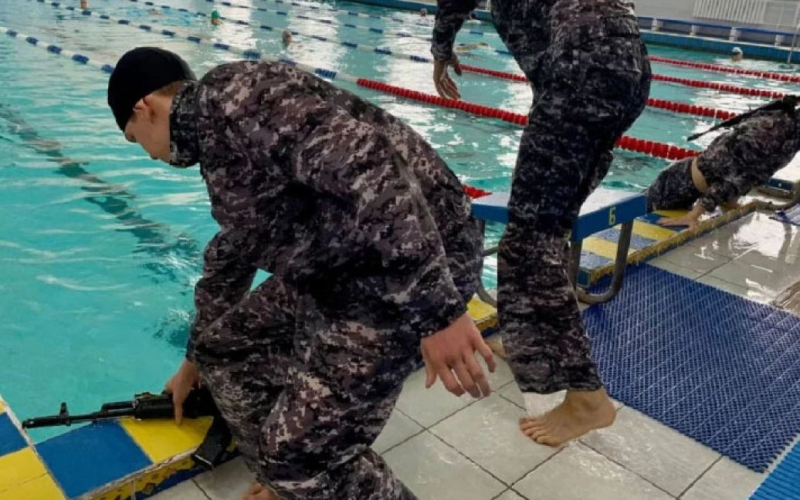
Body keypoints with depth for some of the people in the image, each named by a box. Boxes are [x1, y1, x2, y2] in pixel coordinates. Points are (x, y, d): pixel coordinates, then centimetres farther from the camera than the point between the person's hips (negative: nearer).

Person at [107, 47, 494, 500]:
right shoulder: (212, 135, 17)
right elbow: (230, 256, 28)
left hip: (414, 268, -10)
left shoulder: (234, 96, -15)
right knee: (226, 348, 18)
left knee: (304, 450, -6)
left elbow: (368, 164, -29)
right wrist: (194, 361, 39)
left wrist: (438, 309, -31)